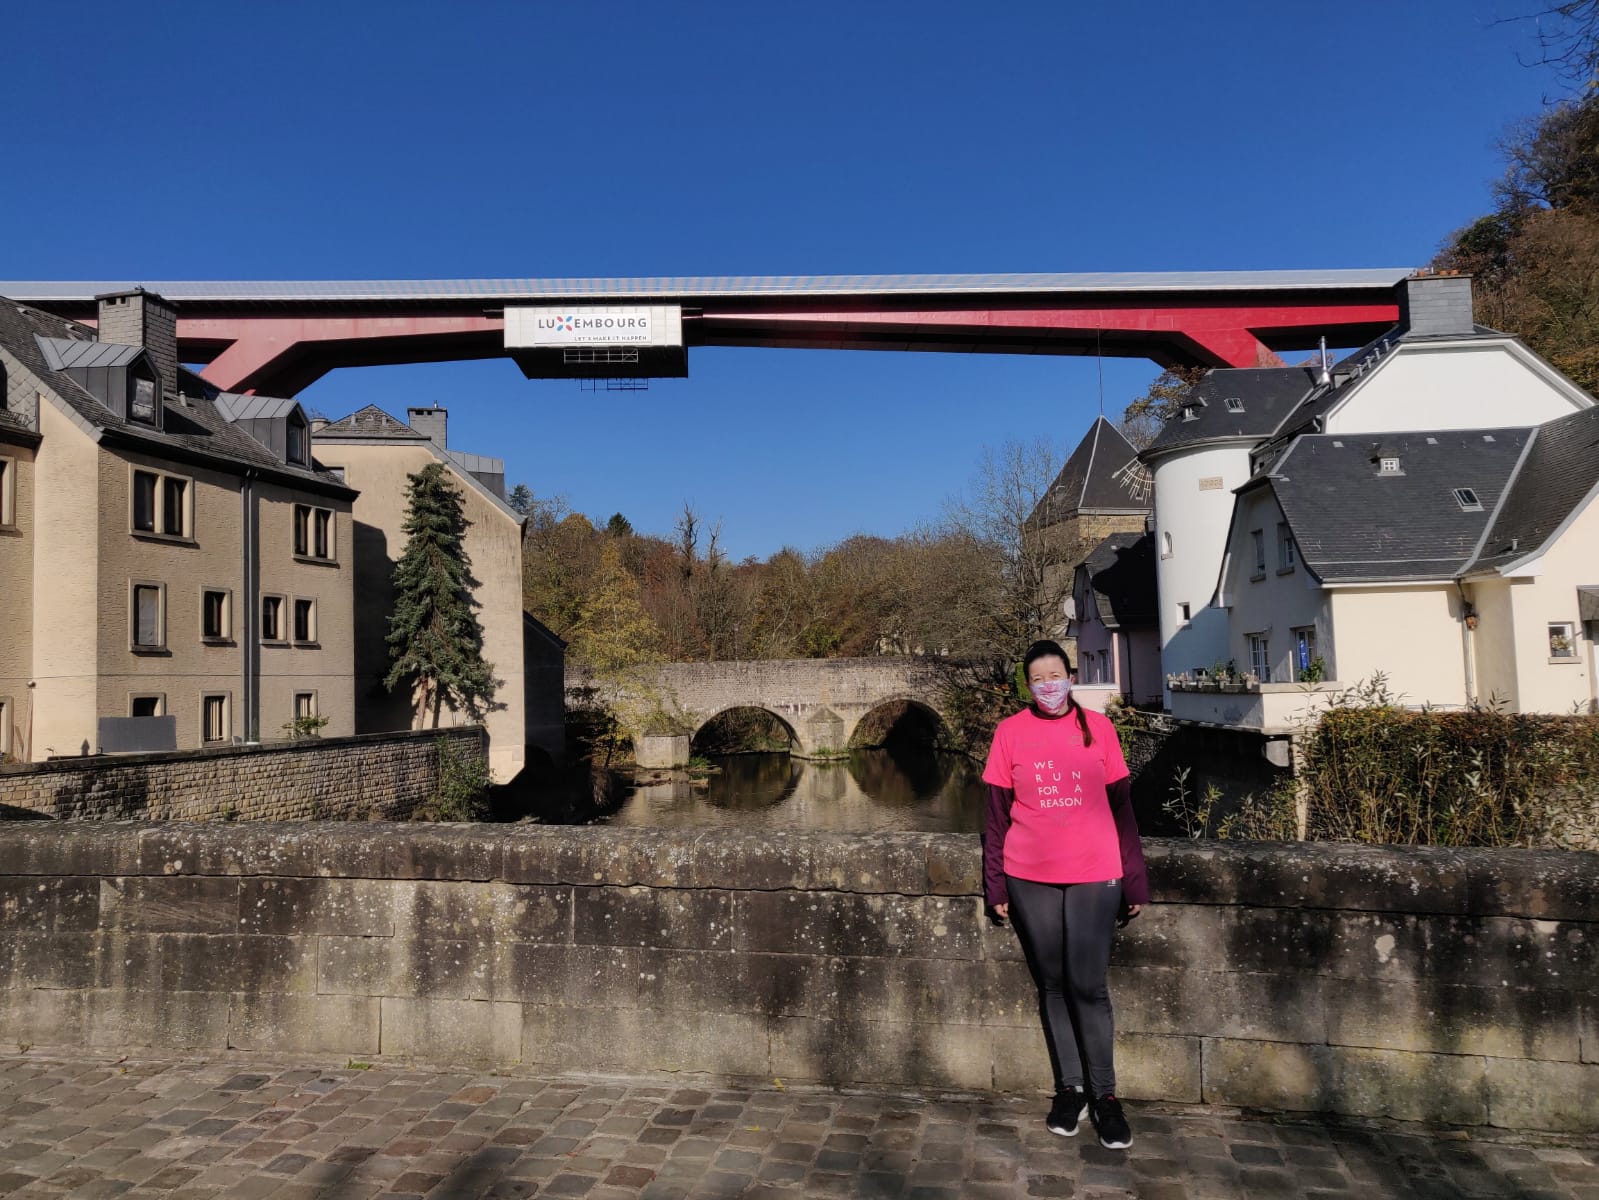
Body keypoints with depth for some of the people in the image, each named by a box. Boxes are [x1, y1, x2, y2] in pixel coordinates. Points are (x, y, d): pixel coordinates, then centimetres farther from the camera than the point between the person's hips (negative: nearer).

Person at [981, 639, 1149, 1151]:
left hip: (1094, 877, -1)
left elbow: (1121, 807, 4)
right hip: (1030, 879, 1)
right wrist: (995, 885, 1)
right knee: (1053, 984, 9)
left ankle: (1105, 1095, 14)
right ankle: (1069, 1088, 22)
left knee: (1088, 986, -1)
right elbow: (997, 814, 3)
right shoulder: (1010, 731, 1)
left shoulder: (1098, 727, 2)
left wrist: (1135, 880, 2)